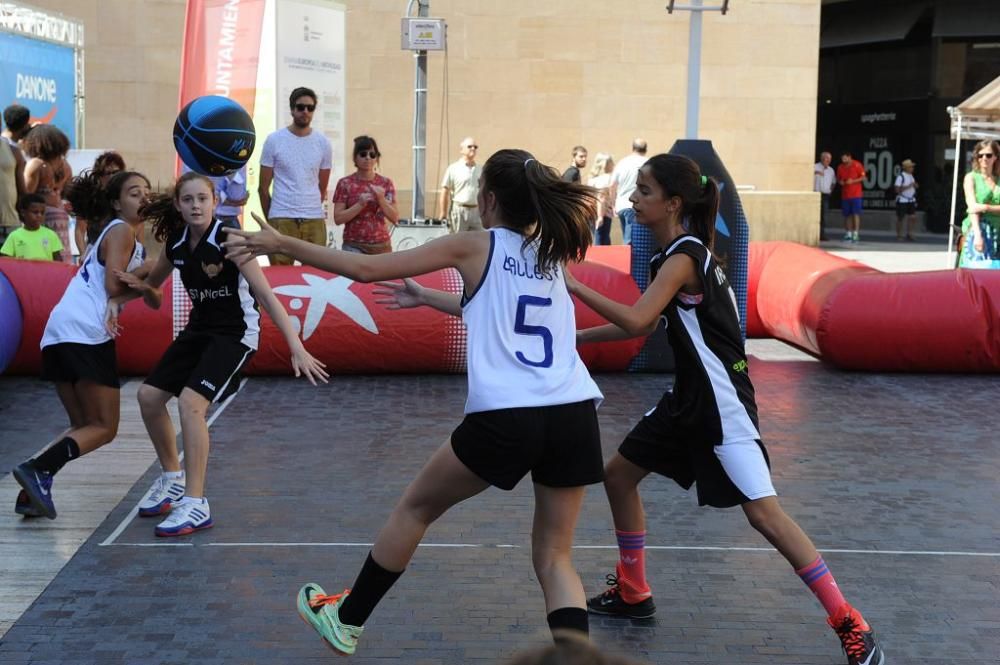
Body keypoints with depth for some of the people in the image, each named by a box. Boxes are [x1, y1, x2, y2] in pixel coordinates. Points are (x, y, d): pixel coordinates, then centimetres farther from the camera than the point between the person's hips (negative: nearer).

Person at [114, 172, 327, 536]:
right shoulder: (176, 243, -2)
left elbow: (266, 294, -26)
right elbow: (151, 282, 18)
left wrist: (297, 348, -33)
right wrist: (118, 300, -2)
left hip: (236, 332, -7)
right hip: (199, 329, 7)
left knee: (190, 401, -24)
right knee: (149, 395, 4)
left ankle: (196, 504, -16)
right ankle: (173, 478, 26)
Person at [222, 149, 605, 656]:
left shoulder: (476, 246, 4)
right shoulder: (551, 253, 19)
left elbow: (367, 268, 2)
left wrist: (277, 243, 9)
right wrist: (426, 298, 47)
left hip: (505, 420, -4)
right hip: (574, 417, 4)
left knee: (415, 508, 20)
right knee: (554, 557, 15)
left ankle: (345, 619, 35)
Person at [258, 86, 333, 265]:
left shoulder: (323, 143, 7)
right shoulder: (274, 140, 1)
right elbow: (263, 188, 7)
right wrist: (271, 221, 11)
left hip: (315, 220, 2)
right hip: (282, 220, -2)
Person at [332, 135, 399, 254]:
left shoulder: (385, 183, 4)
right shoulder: (345, 183, -1)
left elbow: (395, 219, 2)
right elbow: (338, 219, -6)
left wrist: (381, 199, -14)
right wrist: (360, 204, -18)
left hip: (381, 246, 3)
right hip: (354, 246, -3)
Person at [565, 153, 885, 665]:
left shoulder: (683, 256, -19)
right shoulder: (675, 252, 9)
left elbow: (635, 320, -30)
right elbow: (642, 324, 18)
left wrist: (575, 287, -21)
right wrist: (575, 336, 17)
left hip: (721, 402, -10)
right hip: (689, 397, 10)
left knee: (762, 512, -13)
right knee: (619, 474, 15)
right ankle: (633, 593, 29)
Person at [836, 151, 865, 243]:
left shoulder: (857, 165, -6)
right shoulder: (840, 167, 7)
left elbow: (863, 178, -4)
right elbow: (838, 179, 17)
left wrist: (853, 181, -16)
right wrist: (840, 182, -5)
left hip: (855, 194, -5)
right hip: (845, 195, 5)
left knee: (856, 214, -9)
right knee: (847, 215, 7)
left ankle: (856, 234, -11)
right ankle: (848, 234, 14)